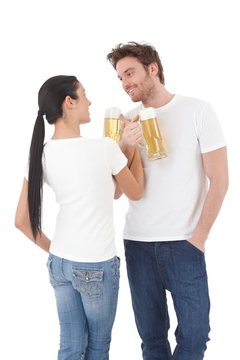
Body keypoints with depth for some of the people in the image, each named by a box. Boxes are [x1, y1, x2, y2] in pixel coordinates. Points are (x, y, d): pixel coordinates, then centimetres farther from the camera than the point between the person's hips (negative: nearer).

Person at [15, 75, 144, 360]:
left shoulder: (41, 154, -3)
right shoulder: (104, 148, -18)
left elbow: (22, 220, 0)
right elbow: (135, 193, 1)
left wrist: (52, 249, 13)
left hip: (59, 263, 5)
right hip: (97, 266, -5)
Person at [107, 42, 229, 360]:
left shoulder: (198, 111, -3)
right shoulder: (128, 122, 7)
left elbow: (219, 180, -4)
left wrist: (198, 236, -6)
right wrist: (125, 147, -10)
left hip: (183, 242, -3)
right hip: (137, 243, 3)